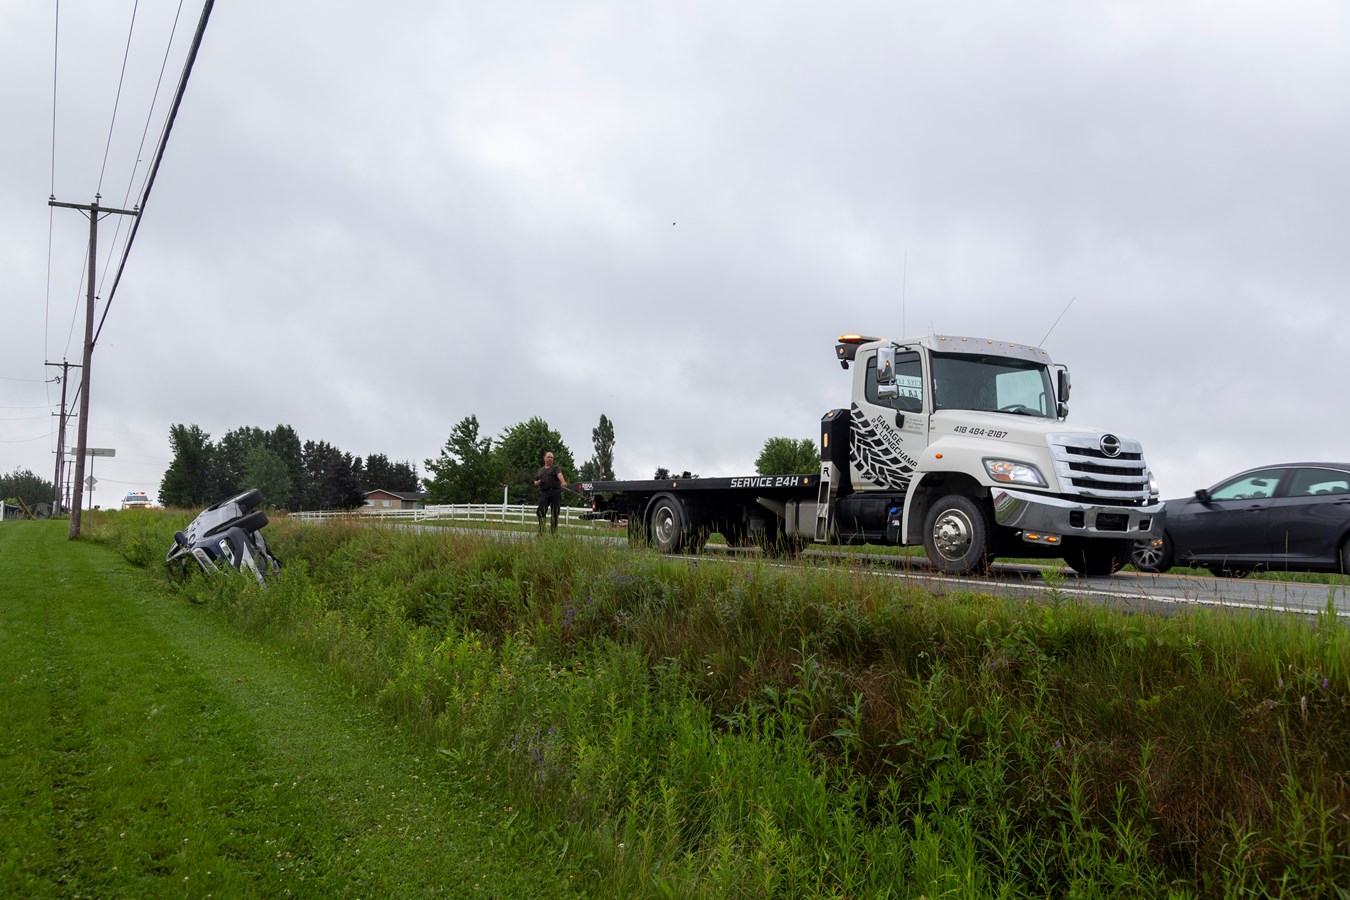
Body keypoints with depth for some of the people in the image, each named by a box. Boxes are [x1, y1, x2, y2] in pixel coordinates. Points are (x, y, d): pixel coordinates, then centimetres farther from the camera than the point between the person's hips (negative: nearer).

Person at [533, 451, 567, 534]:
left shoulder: (556, 468, 9)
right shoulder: (540, 470, 24)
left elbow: (559, 474, -13)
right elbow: (535, 481, 32)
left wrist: (563, 482, -35)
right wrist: (538, 482, 6)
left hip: (555, 493, -2)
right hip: (544, 493, 2)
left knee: (555, 513, -2)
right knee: (541, 511, -12)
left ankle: (554, 531, 4)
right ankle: (541, 531, -10)